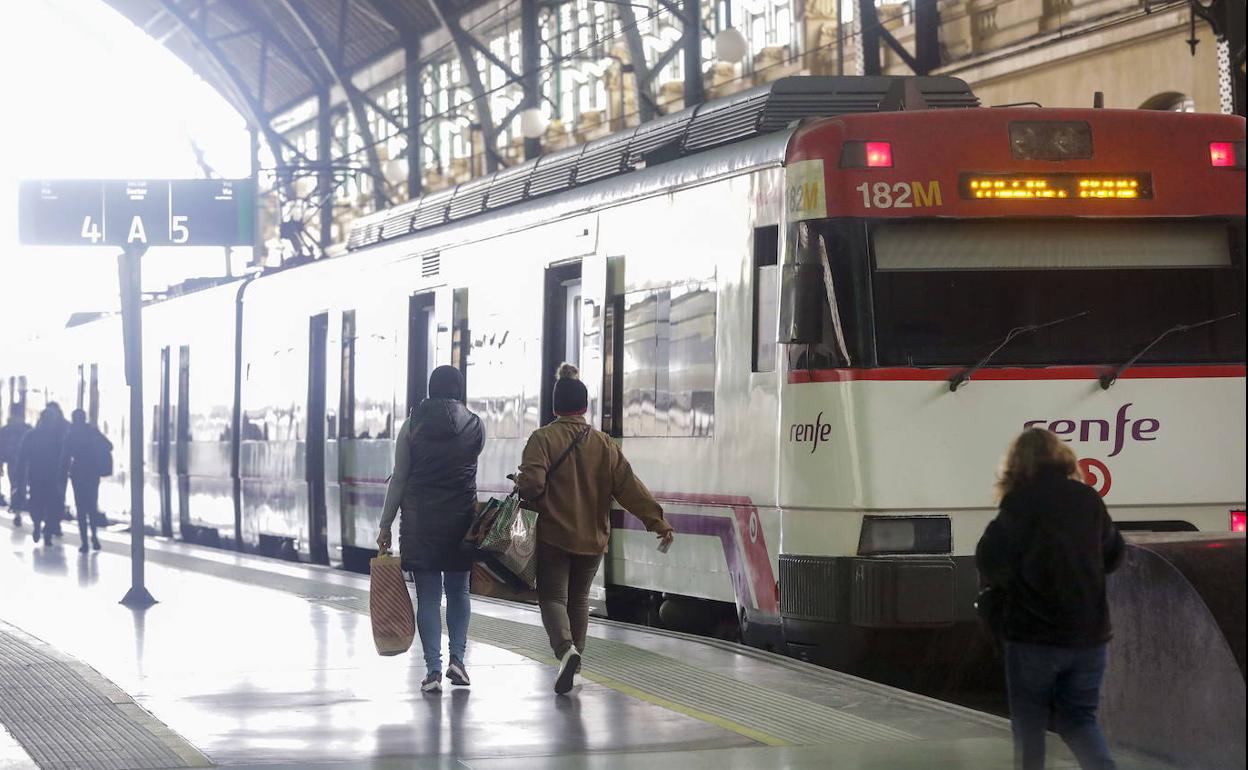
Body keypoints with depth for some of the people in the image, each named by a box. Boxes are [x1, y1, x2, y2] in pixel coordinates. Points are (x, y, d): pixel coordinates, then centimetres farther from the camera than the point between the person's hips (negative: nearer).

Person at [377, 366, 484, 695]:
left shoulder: (413, 426, -3)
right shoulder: (474, 426, -1)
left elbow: (399, 479, -2)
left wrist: (385, 526, 2)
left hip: (419, 519, -1)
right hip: (461, 517, 1)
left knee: (428, 596, 2)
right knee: (458, 590, 15)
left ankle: (433, 669, -4)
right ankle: (457, 657, 1)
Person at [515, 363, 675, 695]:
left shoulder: (543, 438, -9)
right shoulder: (604, 444, 2)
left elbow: (531, 484, -20)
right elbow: (630, 487, -2)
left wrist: (519, 483, 4)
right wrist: (658, 522, -1)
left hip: (553, 536, -4)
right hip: (593, 538, 4)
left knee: (553, 596, -1)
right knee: (579, 597, 19)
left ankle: (565, 649, -26)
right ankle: (574, 656, 23)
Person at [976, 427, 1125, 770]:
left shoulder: (1022, 500, -11)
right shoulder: (1088, 498, 4)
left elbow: (989, 562, -14)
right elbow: (1114, 554, 18)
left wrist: (1008, 580, 6)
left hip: (1034, 633, -4)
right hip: (1089, 632, 4)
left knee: (1029, 723, 11)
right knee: (1080, 718, 11)